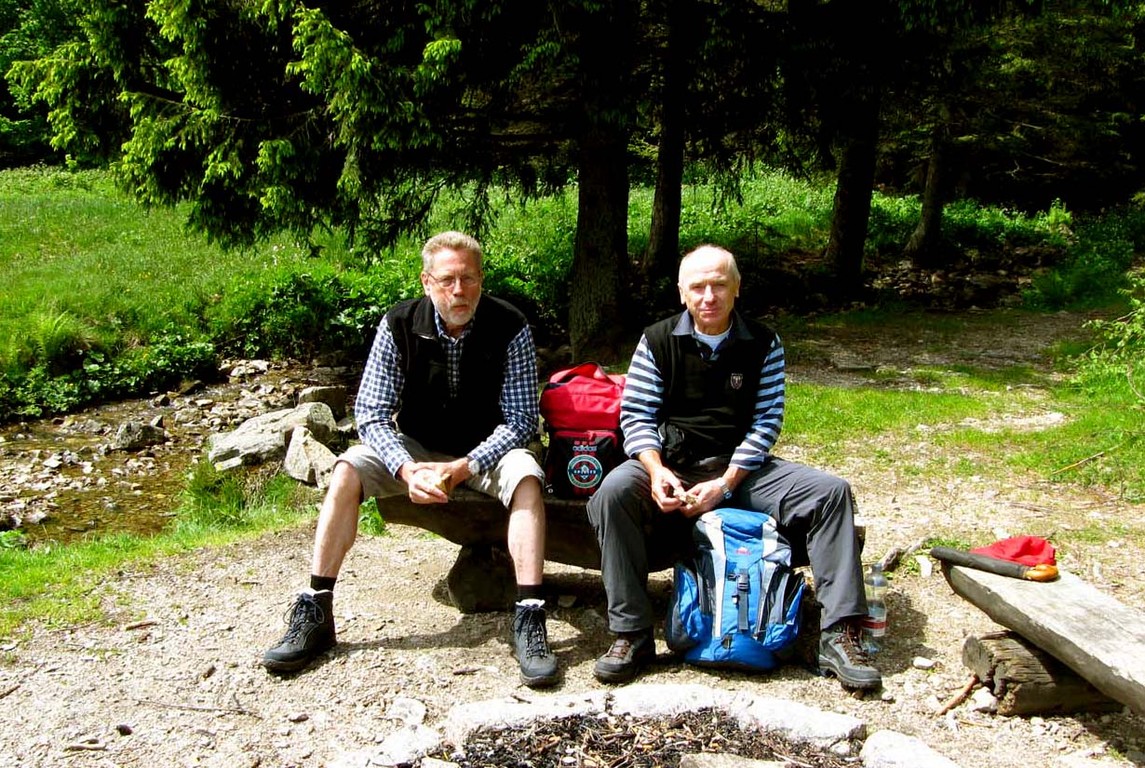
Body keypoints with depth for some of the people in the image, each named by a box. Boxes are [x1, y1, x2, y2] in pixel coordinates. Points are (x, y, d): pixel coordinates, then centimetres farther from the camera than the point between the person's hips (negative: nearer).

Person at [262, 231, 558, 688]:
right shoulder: (399, 325, -12)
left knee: (526, 476, -33)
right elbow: (370, 414, -13)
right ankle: (315, 612, -17)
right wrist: (407, 469, -31)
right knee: (347, 470, -23)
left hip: (486, 449, -1)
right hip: (415, 447, 2)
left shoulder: (510, 328, -16)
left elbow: (521, 419, -17)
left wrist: (463, 468, -31)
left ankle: (529, 618, -34)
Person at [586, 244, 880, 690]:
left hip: (742, 468, 2)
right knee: (615, 489, -33)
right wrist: (656, 470, -22)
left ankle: (840, 636, -15)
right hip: (672, 464, -1)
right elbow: (636, 415, -3)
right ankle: (631, 635, -25)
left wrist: (724, 484, -15)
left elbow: (767, 422, -2)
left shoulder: (763, 345, 3)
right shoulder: (657, 341, 1)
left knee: (830, 491, -19)